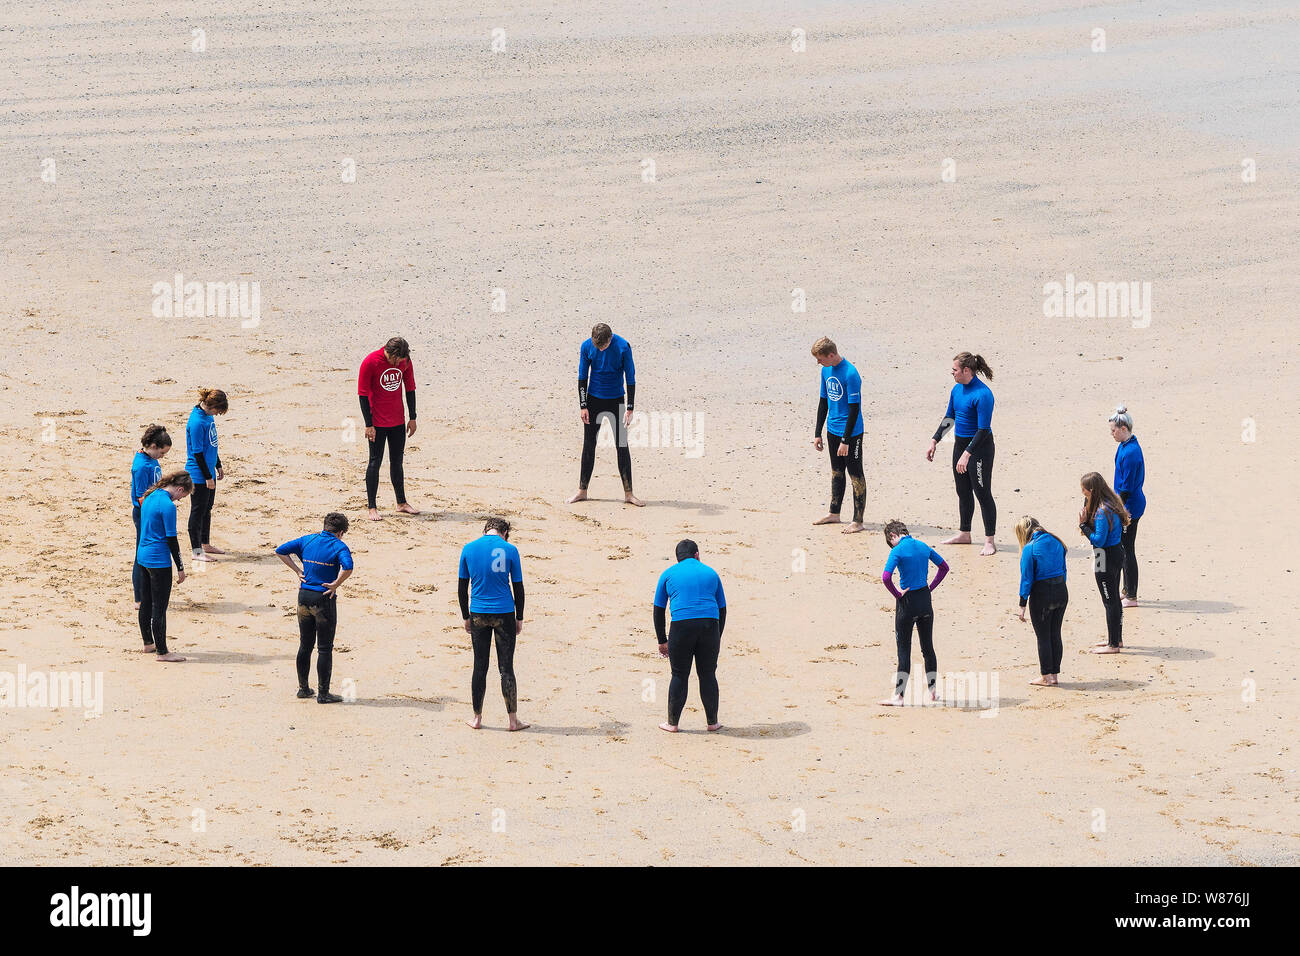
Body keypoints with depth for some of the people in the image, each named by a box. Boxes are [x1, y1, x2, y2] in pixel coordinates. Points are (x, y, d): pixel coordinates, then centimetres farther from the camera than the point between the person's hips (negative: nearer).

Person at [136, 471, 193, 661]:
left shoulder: (150, 497, 8)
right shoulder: (168, 506, -19)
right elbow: (171, 539, -17)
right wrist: (180, 568, -10)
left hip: (143, 556, 9)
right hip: (159, 561, -9)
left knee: (146, 603, 18)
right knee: (159, 608, -3)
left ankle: (148, 643, 30)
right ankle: (162, 652, 3)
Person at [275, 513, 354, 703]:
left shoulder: (308, 540, 6)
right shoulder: (339, 546, -10)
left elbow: (281, 551, 8)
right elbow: (347, 568, -28)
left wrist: (297, 571, 8)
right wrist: (335, 585, -13)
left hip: (304, 596, 5)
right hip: (324, 599, -5)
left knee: (305, 646, 17)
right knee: (325, 649, 3)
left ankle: (303, 688, 25)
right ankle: (323, 693, 6)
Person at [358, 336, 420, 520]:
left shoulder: (405, 361, -3)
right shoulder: (370, 362, -16)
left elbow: (410, 389, 9)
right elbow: (363, 394, -12)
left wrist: (412, 418, 9)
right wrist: (369, 425, -13)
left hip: (398, 421, 5)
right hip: (377, 422, -5)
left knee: (397, 462, 13)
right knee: (375, 462, -2)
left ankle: (401, 503, 22)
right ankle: (371, 507, 3)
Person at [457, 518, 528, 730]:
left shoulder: (468, 549, 1)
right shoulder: (509, 550, -5)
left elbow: (462, 588, 6)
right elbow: (518, 588, -2)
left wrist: (466, 618, 15)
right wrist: (519, 619, 8)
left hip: (478, 614, 2)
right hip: (504, 614, -2)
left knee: (480, 667, 9)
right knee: (506, 668, 3)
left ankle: (477, 718, 15)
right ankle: (513, 720, 6)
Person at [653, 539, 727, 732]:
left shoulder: (669, 574, 13)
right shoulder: (711, 573, 18)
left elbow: (658, 610, 13)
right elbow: (722, 609, 21)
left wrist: (662, 641, 17)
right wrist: (718, 638, 29)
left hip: (682, 627, -1)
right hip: (710, 626, 1)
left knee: (679, 676, 6)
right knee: (708, 675, 11)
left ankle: (672, 723, 11)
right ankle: (712, 722, 17)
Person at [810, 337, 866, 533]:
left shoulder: (850, 374, -21)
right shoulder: (826, 370, 5)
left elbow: (854, 409, -20)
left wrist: (845, 440, -19)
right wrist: (817, 433, 15)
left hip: (851, 433, -8)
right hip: (833, 430, 8)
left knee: (855, 475, -1)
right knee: (836, 471, 18)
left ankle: (858, 521, 2)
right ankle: (834, 513, 30)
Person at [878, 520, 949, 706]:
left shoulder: (897, 551, -14)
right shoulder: (923, 546, 6)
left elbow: (886, 577, -26)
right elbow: (944, 567, 17)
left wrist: (897, 595, -12)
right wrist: (931, 587, 13)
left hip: (907, 602, -6)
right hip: (925, 600, 6)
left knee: (904, 650, 0)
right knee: (928, 647, 16)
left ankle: (898, 696, 3)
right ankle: (932, 691, 24)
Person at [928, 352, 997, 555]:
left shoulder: (983, 394, -22)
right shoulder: (957, 390, 5)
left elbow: (984, 429, -23)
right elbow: (949, 418, 19)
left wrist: (967, 454, -25)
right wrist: (934, 441, 15)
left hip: (979, 447, -9)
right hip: (960, 444, 9)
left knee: (983, 493, -5)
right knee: (963, 491, 17)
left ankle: (989, 541, 0)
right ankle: (964, 533, 31)